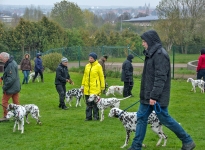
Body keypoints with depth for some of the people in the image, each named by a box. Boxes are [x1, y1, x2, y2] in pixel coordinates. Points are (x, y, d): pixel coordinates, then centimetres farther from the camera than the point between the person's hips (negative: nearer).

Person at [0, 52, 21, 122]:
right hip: (16, 87, 9)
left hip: (11, 88, -9)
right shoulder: (12, 62, 8)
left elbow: (11, 78, -26)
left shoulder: (10, 65, -24)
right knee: (16, 103, 12)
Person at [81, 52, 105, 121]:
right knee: (88, 103, 8)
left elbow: (101, 77, -2)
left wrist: (102, 87, -3)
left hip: (95, 88, -5)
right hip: (87, 88, 5)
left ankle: (96, 116, 9)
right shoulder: (87, 66, 10)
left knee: (95, 103, 0)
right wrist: (83, 85, 12)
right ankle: (88, 116, 13)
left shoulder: (98, 66, -5)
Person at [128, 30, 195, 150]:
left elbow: (161, 77, -23)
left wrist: (154, 96, -25)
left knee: (165, 119, -2)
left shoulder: (160, 54, -18)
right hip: (148, 96, 10)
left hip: (157, 97, -10)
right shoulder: (152, 54, 12)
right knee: (141, 118, 9)